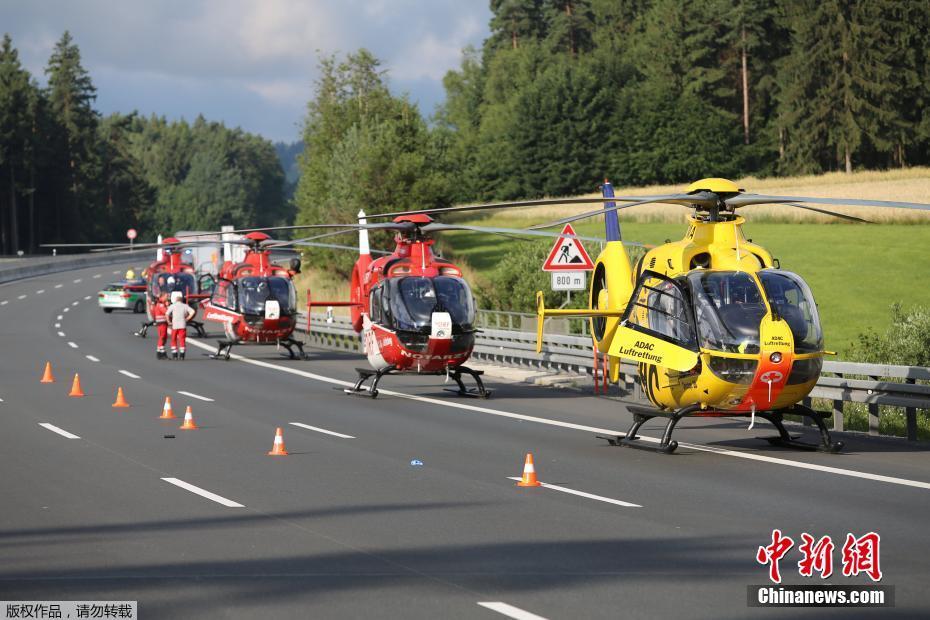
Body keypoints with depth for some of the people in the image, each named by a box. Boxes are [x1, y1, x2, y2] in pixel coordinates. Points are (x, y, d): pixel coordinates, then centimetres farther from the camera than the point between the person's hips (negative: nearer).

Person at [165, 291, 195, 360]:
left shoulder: (172, 306, 3)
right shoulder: (185, 306, 7)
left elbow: (167, 314, -9)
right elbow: (192, 312, -5)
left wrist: (169, 322, 3)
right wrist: (187, 319, 4)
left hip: (174, 325, -1)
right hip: (183, 325, 1)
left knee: (174, 340, 11)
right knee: (182, 340, 3)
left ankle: (174, 354, 6)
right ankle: (181, 354, -4)